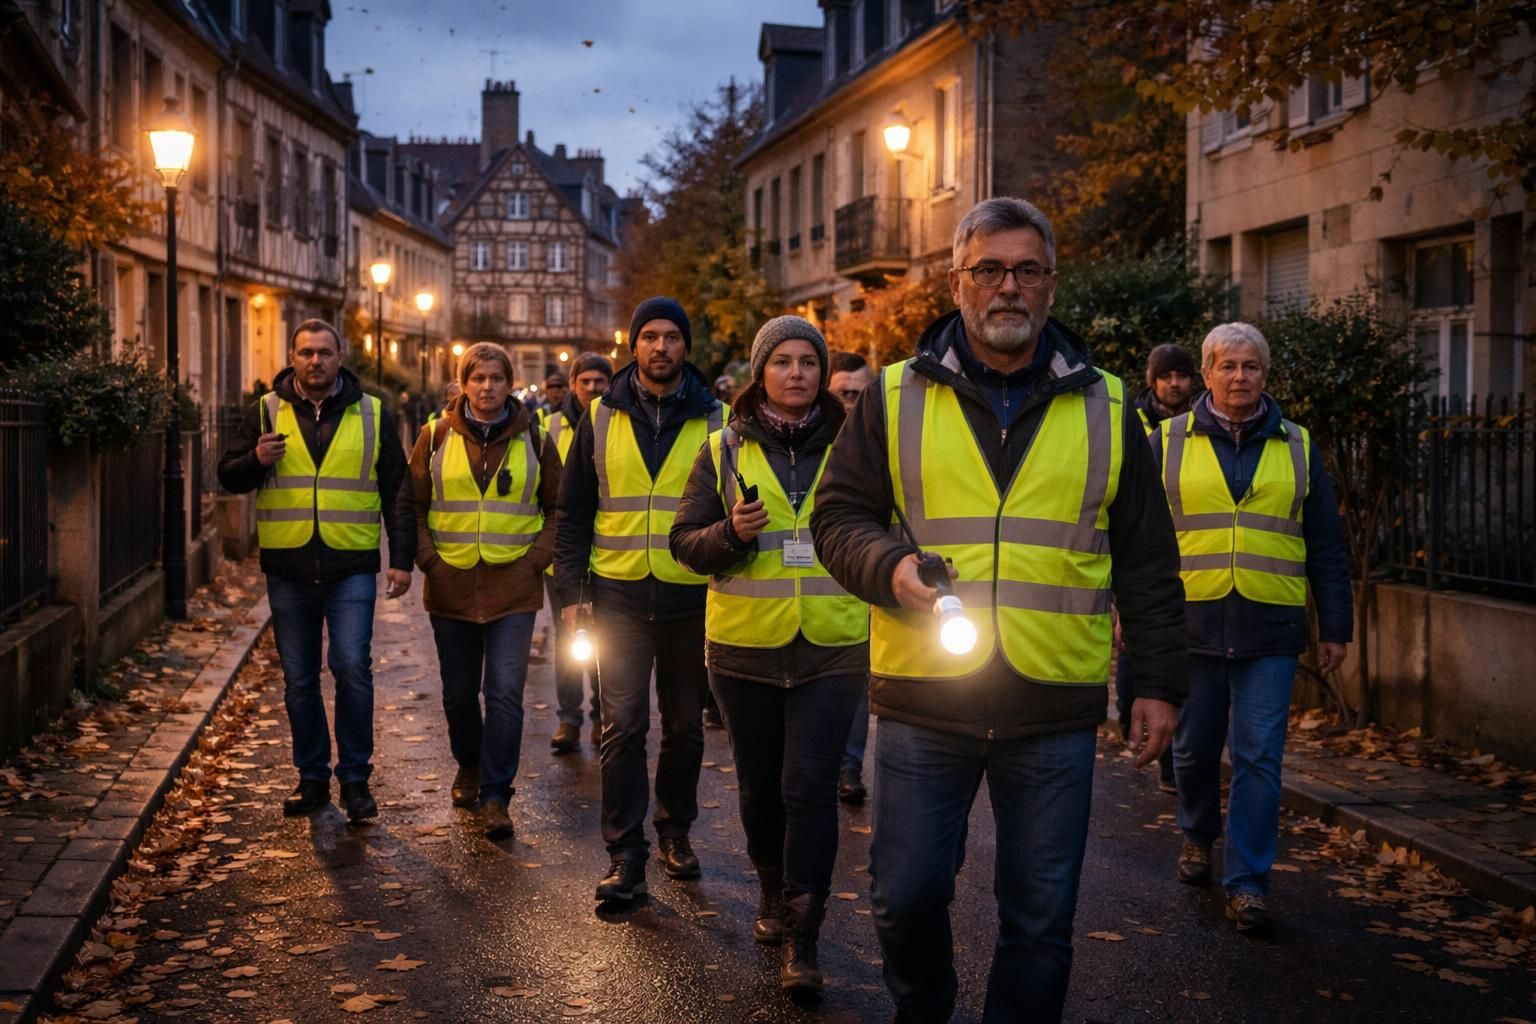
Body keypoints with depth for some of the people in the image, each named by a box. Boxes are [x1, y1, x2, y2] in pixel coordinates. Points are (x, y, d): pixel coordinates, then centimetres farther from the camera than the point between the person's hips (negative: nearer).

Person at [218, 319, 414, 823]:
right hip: (288, 568, 2)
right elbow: (229, 477, 9)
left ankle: (355, 778, 1)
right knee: (298, 679, 8)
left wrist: (402, 558, 2)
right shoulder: (267, 412, 7)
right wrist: (256, 460, -13)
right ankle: (312, 777, 21)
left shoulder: (372, 414, 5)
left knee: (352, 666, -11)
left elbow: (396, 491, 7)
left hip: (352, 568, -2)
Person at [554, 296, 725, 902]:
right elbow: (573, 511, 7)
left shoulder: (714, 419, 3)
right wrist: (571, 591, -1)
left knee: (685, 727, 12)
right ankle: (625, 854, 3)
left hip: (690, 597, 1)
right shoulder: (602, 418, 5)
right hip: (619, 596, 0)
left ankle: (675, 831, 29)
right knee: (623, 726, -3)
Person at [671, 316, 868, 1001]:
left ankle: (801, 939, 1)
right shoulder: (725, 450, 3)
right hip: (745, 645, 2)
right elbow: (686, 542, 0)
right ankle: (773, 895, 38)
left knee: (809, 787, -9)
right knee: (760, 786, 13)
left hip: (832, 648, -1)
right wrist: (731, 533, -18)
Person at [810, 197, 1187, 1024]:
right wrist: (889, 567, -14)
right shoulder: (896, 396, 4)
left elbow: (1146, 562, 10)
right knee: (906, 895, 8)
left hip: (1056, 709, 1)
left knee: (1040, 917, 8)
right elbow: (838, 516, 6)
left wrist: (1159, 681, 7)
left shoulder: (1104, 408, 8)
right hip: (920, 703, 0)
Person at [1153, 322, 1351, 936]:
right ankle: (1198, 835, 38)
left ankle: (1247, 882, 3)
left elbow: (1326, 546, 12)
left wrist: (1335, 627, 7)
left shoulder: (1297, 448, 10)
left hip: (1269, 630, 0)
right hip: (1190, 623, 0)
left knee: (1259, 754, -4)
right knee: (1194, 746, 11)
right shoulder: (1169, 443, 6)